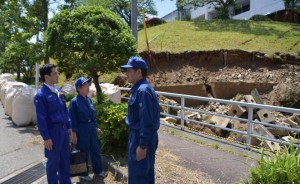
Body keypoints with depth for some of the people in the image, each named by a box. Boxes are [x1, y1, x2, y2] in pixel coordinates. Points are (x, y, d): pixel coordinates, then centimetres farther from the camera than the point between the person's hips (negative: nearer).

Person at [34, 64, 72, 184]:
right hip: (53, 132, -7)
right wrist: (46, 138, -16)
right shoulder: (41, 95, -15)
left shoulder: (58, 91, 7)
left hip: (64, 130, 7)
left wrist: (69, 127, 12)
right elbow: (41, 119, -16)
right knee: (53, 161, 9)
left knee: (65, 159, 19)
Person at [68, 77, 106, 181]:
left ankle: (98, 170, 32)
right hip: (81, 129, -6)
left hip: (91, 128, 6)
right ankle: (84, 173, 25)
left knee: (95, 150, 15)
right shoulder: (74, 101, -13)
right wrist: (74, 134, -14)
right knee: (83, 152, 7)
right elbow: (72, 119, -12)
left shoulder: (89, 99, 6)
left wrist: (96, 127, 16)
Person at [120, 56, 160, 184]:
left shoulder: (143, 90, -21)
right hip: (139, 135, 10)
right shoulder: (138, 89, 11)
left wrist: (142, 145, -23)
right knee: (145, 172, 19)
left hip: (141, 138, -10)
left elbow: (147, 121, -24)